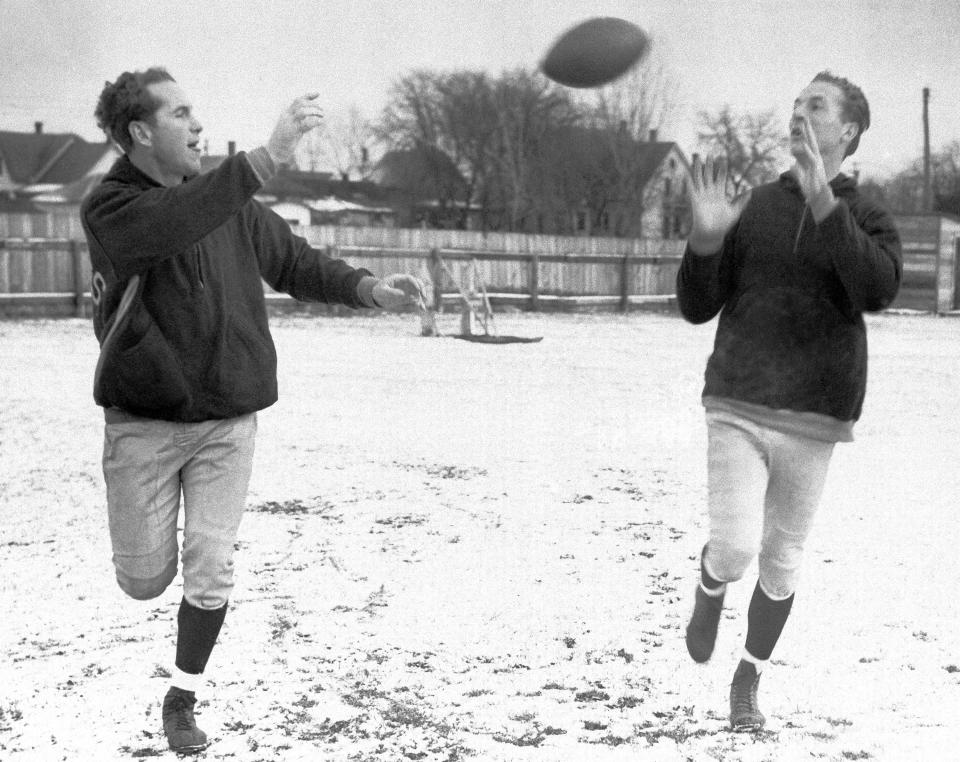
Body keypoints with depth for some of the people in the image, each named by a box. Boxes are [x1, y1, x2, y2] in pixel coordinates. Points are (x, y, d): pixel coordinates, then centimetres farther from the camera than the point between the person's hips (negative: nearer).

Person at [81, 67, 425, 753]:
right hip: (144, 421, -3)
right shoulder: (109, 208, -13)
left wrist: (369, 289, -5)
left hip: (228, 420, 3)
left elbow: (294, 260, 12)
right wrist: (267, 158, -43)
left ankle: (184, 698, 21)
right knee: (145, 580, 7)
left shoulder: (232, 203, 3)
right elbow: (168, 225, -35)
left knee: (211, 574, 0)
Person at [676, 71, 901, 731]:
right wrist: (705, 239, -15)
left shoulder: (867, 218, 1)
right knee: (735, 547, -14)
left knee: (782, 562, 9)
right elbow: (697, 307, 4)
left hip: (814, 419, 0)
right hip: (737, 409, 0)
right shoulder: (754, 208, 5)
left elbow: (879, 289, -21)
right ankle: (710, 590, 21)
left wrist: (823, 202, -29)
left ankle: (748, 682, 30)